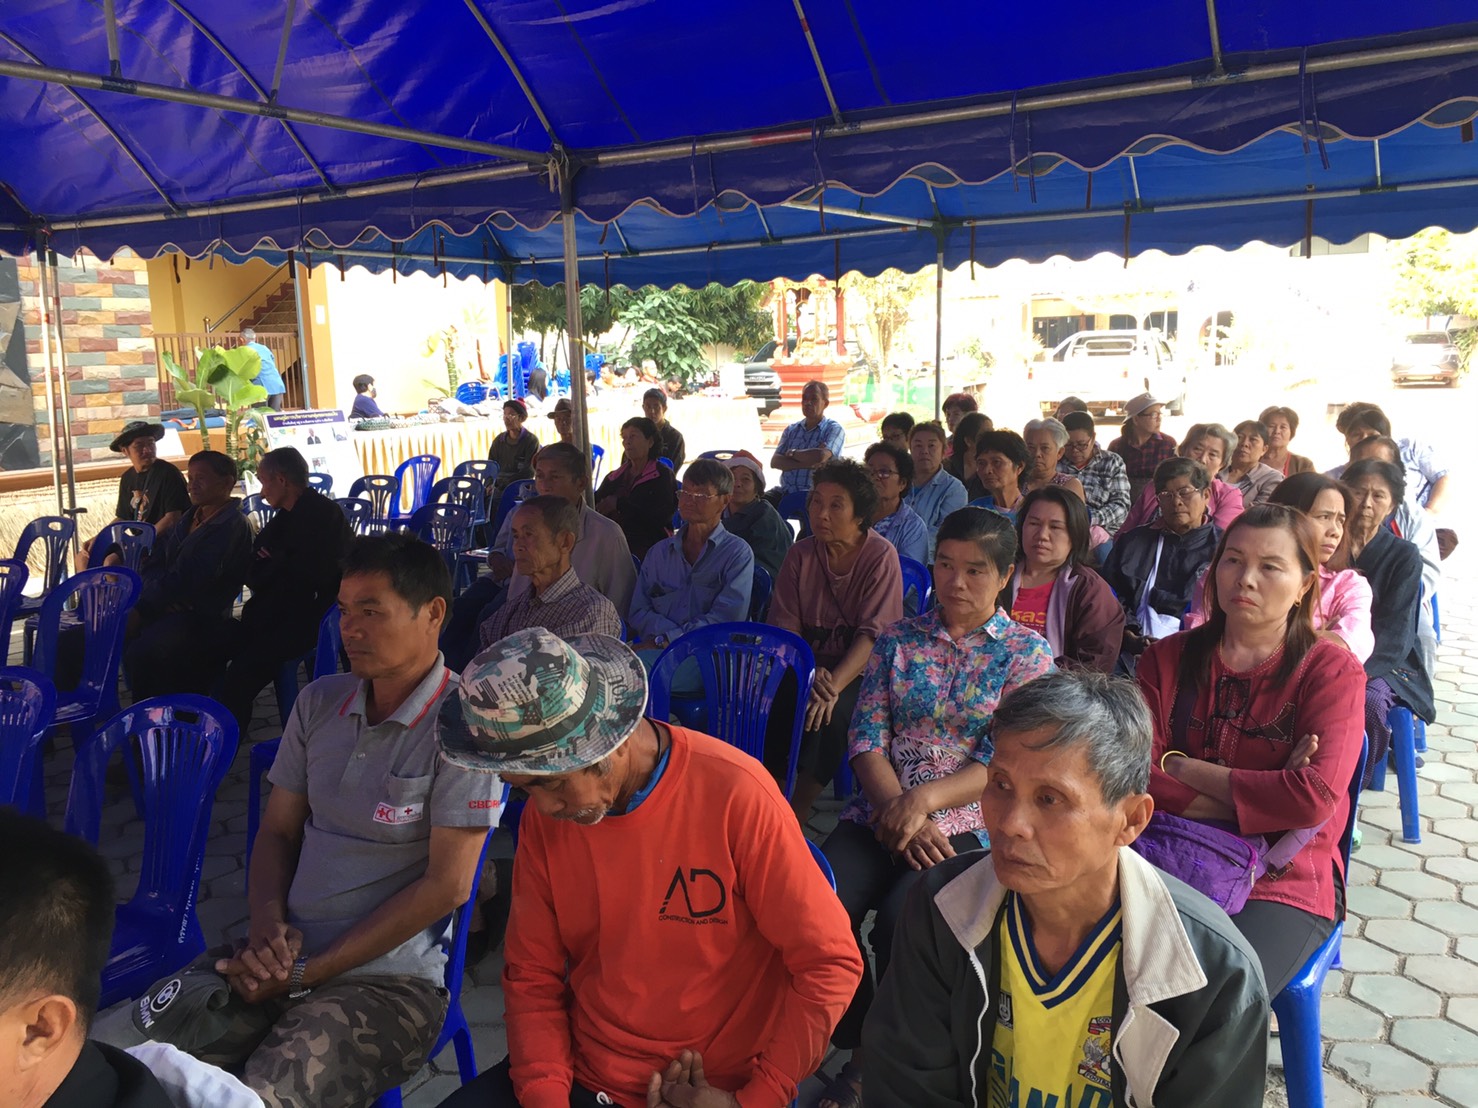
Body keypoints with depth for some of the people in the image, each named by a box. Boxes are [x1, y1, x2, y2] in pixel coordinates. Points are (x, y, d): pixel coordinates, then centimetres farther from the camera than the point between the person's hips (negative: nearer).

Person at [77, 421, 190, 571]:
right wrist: (98, 538, 4)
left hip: (162, 543, -9)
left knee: (111, 560, -28)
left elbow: (173, 518, -17)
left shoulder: (167, 473, -10)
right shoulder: (128, 477, 13)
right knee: (84, 556, 9)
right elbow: (122, 519, 19)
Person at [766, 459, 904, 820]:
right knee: (764, 703, -27)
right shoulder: (801, 554, 5)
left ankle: (799, 807, -13)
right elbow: (784, 626, 1)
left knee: (829, 713, -32)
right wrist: (810, 672, -18)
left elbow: (874, 634, -15)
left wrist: (834, 684, -28)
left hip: (859, 670, -3)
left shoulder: (881, 556, -7)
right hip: (807, 662, 3)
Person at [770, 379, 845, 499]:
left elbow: (820, 456, -17)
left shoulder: (834, 429, 1)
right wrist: (807, 464, -11)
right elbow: (775, 462, 3)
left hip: (814, 494, -4)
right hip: (785, 492, 4)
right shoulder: (791, 430, 15)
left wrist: (792, 453, 0)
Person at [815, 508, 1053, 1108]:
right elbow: (866, 738, 5)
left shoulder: (1027, 652, 5)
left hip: (966, 821, -3)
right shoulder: (898, 639, 13)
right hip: (881, 810, 3)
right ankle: (860, 1049, 2)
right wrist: (898, 813, -12)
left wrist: (925, 800, -19)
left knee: (899, 919, -30)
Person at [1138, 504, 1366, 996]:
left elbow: (1314, 797, -15)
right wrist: (1263, 797, -13)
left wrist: (1185, 769, -8)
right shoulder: (1168, 658, 8)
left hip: (1284, 885, -2)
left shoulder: (1332, 669, 0)